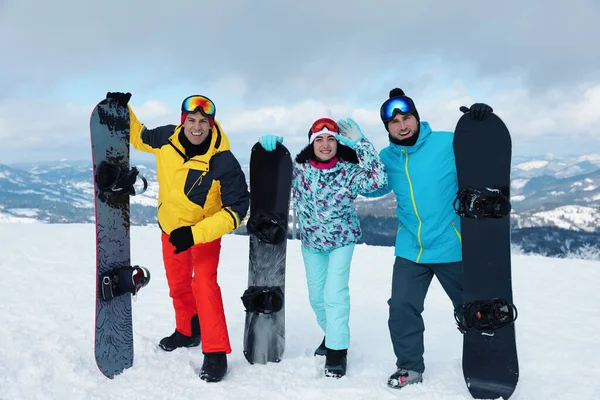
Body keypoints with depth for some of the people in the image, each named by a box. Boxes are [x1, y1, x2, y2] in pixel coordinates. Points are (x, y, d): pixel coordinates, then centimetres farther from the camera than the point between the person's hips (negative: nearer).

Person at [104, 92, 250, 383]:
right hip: (171, 227, 5)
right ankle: (187, 331, 43)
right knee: (178, 284, 19)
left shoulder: (223, 162, -32)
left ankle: (216, 353, -9)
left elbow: (237, 209, -31)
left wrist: (195, 233, -37)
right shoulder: (166, 138, -19)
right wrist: (123, 112, -8)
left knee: (204, 284, -19)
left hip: (205, 230, -5)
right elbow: (139, 137, 6)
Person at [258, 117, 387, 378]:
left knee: (334, 293, -12)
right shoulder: (299, 169, -11)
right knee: (316, 295, 15)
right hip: (311, 241, 4)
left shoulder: (348, 171, -19)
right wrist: (269, 143, -20)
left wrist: (359, 142, -35)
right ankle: (332, 335, 40)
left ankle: (338, 350, 2)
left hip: (341, 240, -4)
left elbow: (378, 180, -35)